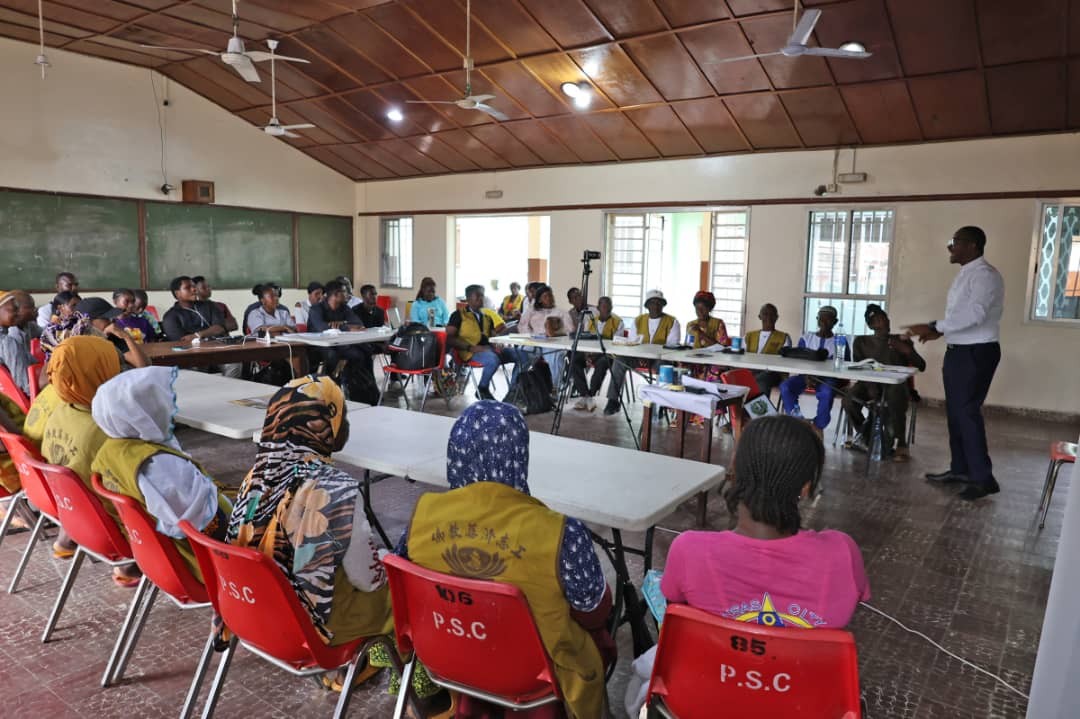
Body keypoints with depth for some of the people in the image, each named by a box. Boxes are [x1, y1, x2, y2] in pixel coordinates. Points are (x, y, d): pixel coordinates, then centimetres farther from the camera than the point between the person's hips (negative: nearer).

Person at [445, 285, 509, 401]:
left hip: (488, 348, 6)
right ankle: (482, 390, -11)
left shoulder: (487, 314, 21)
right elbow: (449, 338, -5)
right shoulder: (459, 315, 5)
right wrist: (470, 347, -18)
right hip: (470, 352, -6)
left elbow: (494, 334, 20)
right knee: (493, 360, -36)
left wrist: (497, 345, -6)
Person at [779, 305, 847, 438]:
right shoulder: (806, 338, 14)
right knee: (785, 386, -28)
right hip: (805, 375, 3)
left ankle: (818, 427, -21)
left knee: (826, 392, -37)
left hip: (828, 378, -2)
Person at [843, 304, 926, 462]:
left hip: (896, 383, -1)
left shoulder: (902, 341, 9)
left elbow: (921, 366, 3)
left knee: (895, 401, -38)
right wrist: (870, 386, -18)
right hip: (870, 382, 2)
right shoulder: (861, 342, 12)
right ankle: (863, 434, 3)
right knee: (849, 400, -29)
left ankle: (901, 444, -16)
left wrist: (907, 351, -16)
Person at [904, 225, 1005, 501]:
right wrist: (940, 330, 6)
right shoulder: (964, 274, 15)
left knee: (967, 413, -8)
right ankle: (960, 469, 24)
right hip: (958, 351, 10)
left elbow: (974, 313, -28)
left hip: (976, 353, -10)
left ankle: (983, 478, 1)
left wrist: (934, 327, -28)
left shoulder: (984, 274, -16)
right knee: (955, 412, 13)